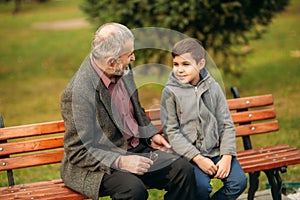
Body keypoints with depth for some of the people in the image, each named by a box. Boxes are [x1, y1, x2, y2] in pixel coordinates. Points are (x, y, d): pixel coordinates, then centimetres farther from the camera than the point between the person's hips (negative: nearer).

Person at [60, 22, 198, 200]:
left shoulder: (123, 71, 1)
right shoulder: (78, 92, -23)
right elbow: (78, 152, -19)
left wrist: (151, 135, 7)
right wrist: (120, 162, -28)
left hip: (135, 148, 7)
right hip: (98, 164, -7)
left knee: (183, 168, -12)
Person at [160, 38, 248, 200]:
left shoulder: (212, 87, 6)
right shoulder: (170, 92, -3)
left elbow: (226, 125, 7)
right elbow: (172, 132, -8)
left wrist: (227, 156, -7)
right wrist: (198, 158, -16)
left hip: (216, 150, 4)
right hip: (188, 153, -3)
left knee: (239, 181, -16)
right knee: (201, 185, -28)